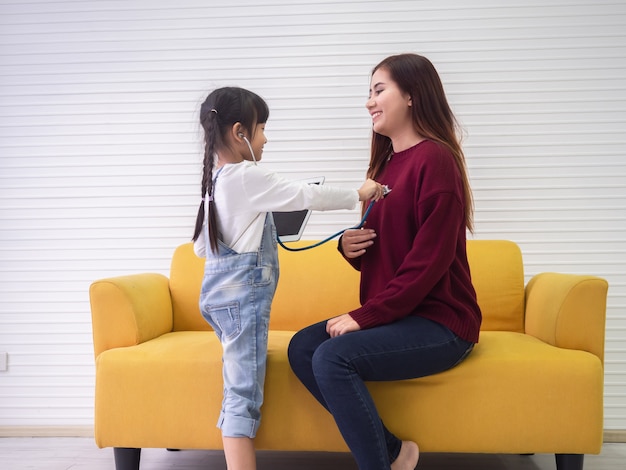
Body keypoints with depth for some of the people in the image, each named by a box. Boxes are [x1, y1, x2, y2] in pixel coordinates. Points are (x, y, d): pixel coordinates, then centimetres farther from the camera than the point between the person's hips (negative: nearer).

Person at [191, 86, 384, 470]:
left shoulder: (215, 180, 14)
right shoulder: (249, 177, -13)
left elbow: (200, 247, 17)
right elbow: (307, 196, -11)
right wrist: (358, 194, 1)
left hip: (218, 289, 9)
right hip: (244, 292, -9)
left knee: (239, 384, 14)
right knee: (244, 392, -10)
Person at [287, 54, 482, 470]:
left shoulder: (434, 159, -13)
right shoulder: (387, 163, 13)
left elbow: (429, 260, -19)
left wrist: (364, 316, -19)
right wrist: (349, 246, -4)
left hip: (441, 322, -8)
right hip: (394, 314, 9)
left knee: (333, 356, -25)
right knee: (301, 347, -6)